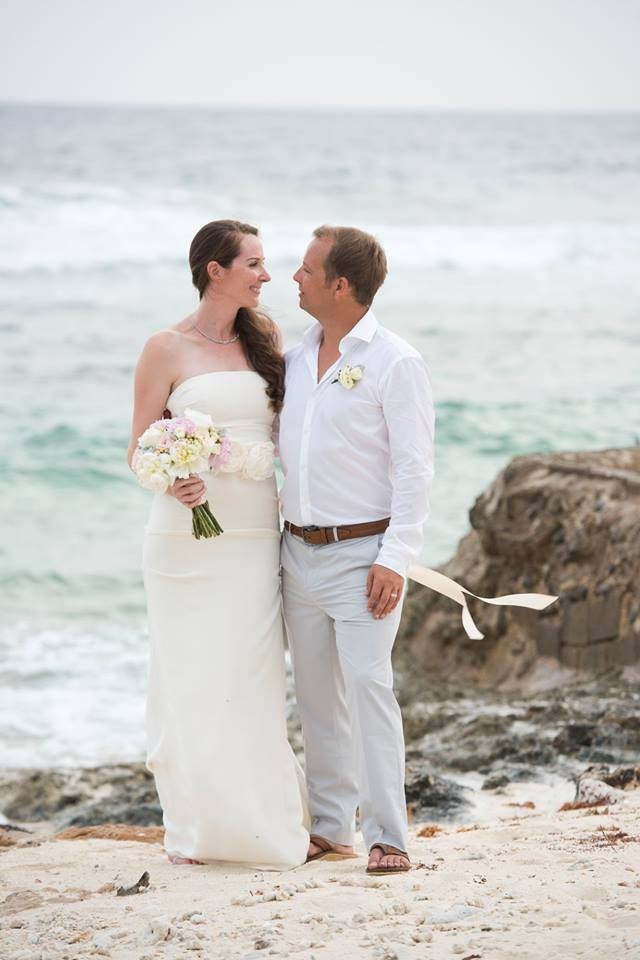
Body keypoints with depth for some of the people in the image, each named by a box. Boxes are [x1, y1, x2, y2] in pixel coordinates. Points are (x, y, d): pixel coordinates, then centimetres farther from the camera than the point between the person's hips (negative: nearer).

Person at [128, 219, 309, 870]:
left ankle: (256, 822, 10)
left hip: (254, 539, 3)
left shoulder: (262, 341, 11)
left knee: (252, 679, 1)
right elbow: (140, 450, 0)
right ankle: (194, 827, 9)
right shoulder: (167, 350, -2)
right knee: (191, 677, -1)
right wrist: (174, 480, -21)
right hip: (188, 539, -3)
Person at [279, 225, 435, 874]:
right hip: (298, 550, 7)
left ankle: (387, 834, -9)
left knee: (368, 686, -12)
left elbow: (414, 466, -11)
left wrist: (395, 558, -17)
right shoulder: (294, 359, 11)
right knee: (316, 693, 9)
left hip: (361, 553, -7)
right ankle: (330, 826, 17)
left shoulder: (394, 363, -8)